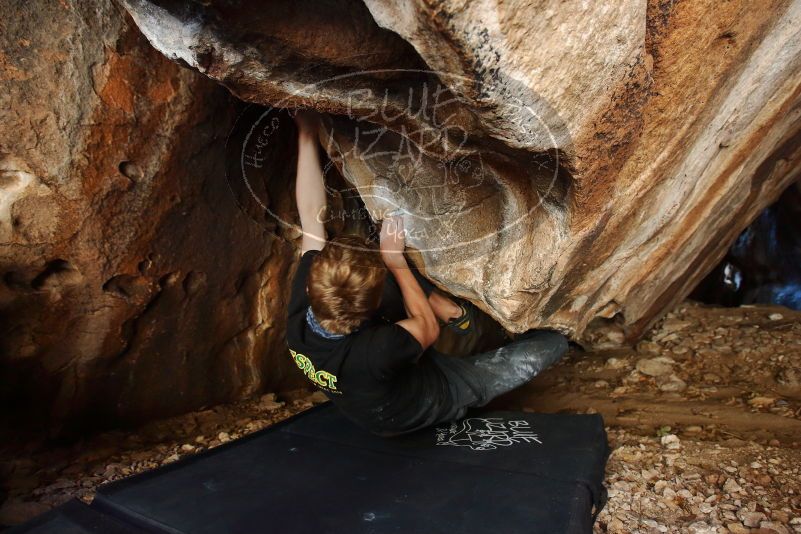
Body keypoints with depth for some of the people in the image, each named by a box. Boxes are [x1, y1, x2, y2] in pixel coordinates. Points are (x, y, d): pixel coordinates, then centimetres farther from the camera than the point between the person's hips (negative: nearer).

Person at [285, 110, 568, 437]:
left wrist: (306, 136, -15)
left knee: (378, 267, -7)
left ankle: (453, 313, 7)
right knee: (554, 343, -5)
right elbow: (428, 329, -23)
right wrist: (395, 260, -23)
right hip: (435, 397, -5)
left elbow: (311, 215, -21)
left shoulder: (298, 316, -30)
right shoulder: (374, 353, -47)